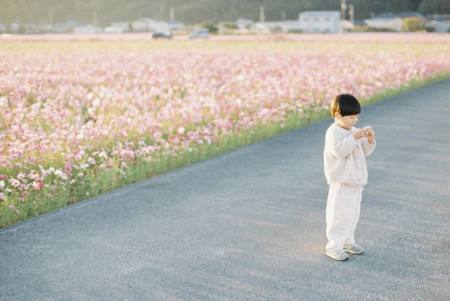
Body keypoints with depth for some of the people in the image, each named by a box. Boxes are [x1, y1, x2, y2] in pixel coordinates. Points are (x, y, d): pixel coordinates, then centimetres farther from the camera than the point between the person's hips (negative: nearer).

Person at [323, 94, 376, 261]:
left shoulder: (353, 131, 10)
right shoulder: (333, 132, -16)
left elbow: (365, 151, 12)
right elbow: (339, 150, -32)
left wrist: (369, 140, -7)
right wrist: (355, 137, -38)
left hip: (356, 182, 9)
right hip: (341, 183, -8)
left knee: (352, 214, 17)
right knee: (339, 215, -4)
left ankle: (347, 242, 30)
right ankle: (334, 246, 5)